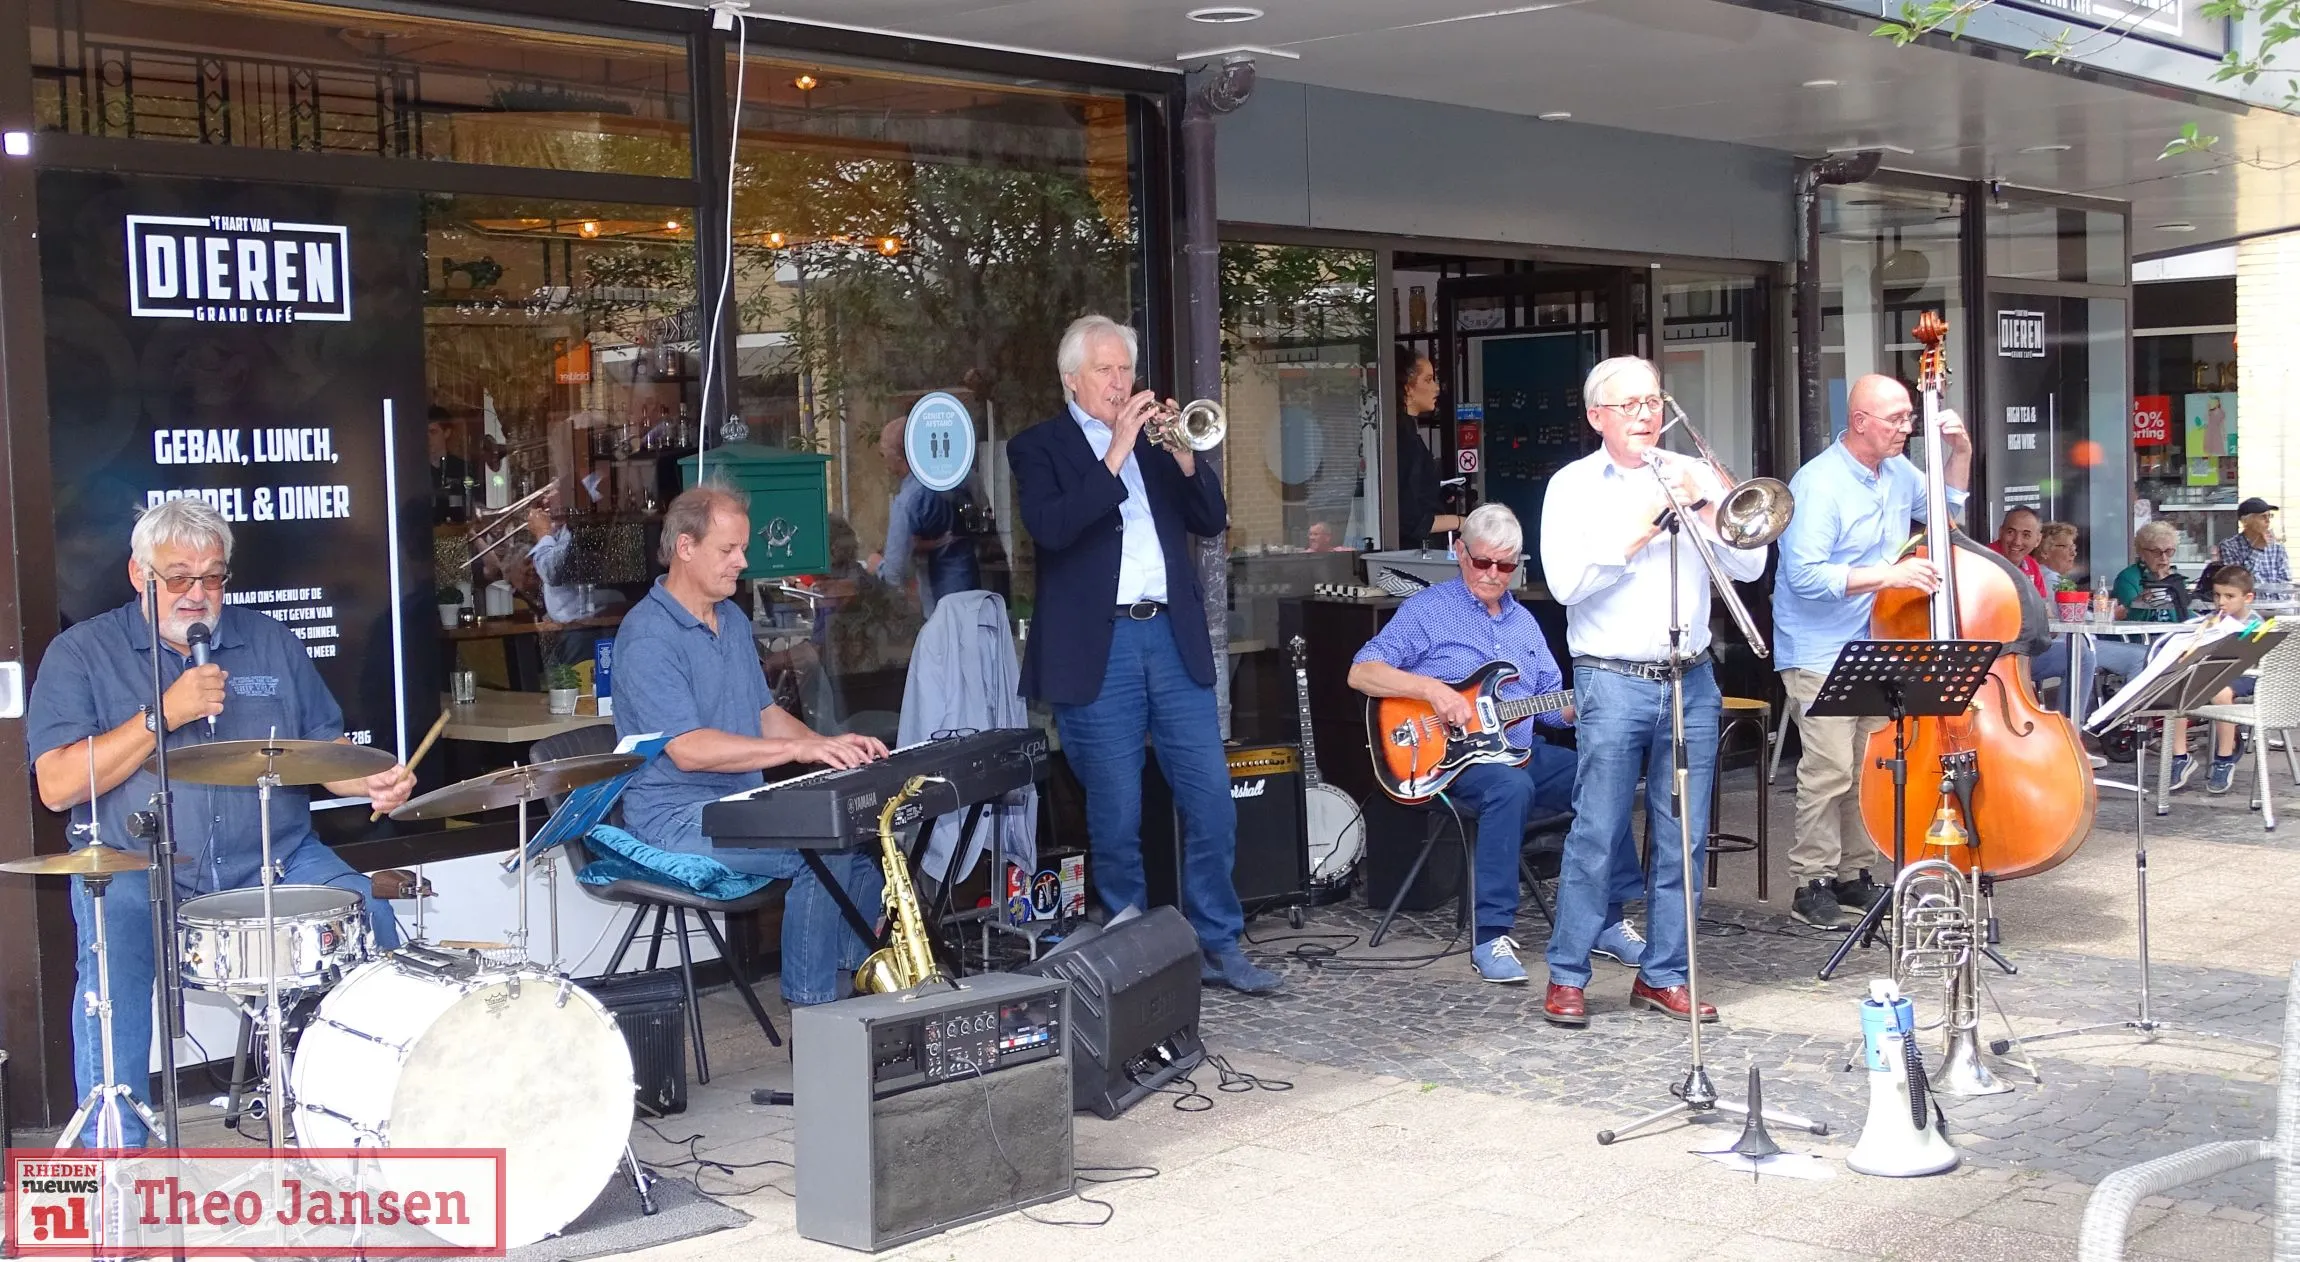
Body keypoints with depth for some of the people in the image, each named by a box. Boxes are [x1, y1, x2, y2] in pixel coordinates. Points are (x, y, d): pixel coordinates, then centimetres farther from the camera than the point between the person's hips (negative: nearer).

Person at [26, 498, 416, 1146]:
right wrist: (163, 716, -17)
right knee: (113, 949, -33)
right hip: (136, 873, -2)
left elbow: (325, 749, 15)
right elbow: (56, 787, -8)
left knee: (368, 920, -22)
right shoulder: (82, 653, 2)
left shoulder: (270, 642, 13)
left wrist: (370, 783, -8)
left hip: (274, 861, 3)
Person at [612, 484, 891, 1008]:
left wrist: (830, 745, 0)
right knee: (823, 850, -26)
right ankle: (811, 1012, -16)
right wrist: (799, 749, -28)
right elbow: (688, 749, -24)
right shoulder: (648, 636, -16)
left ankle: (852, 980, 7)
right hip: (678, 817, -9)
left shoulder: (733, 620, 14)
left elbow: (765, 714, 19)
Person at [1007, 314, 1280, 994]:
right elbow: (1050, 528, -15)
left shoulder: (1156, 436, 17)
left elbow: (1212, 519, 10)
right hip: (1098, 649, -4)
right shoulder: (1039, 446, 4)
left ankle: (1217, 943, 13)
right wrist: (1116, 455, -17)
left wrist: (1183, 454, -6)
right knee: (1115, 816, 1)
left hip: (1173, 638, 4)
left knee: (1211, 798, 2)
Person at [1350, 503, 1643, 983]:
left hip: (1521, 750, 6)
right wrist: (1431, 688, -23)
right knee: (1511, 788, -36)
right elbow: (1361, 673, -11)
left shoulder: (1522, 621, 18)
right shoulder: (1426, 611, -2)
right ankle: (1492, 938, -31)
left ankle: (1608, 920, -5)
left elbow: (1553, 704, 20)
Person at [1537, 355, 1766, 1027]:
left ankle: (1662, 975, 16)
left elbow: (1749, 565, 5)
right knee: (1595, 838, -4)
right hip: (1613, 682, -3)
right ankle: (1567, 977, 7)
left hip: (1692, 681, 4)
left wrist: (1703, 506, -7)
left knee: (1683, 840, 6)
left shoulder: (1693, 474, 12)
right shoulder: (1573, 485, 3)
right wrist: (1638, 531, -11)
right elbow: (1566, 581, -10)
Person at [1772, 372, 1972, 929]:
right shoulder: (1819, 484, -17)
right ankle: (1812, 884, -4)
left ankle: (1856, 874, 19)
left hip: (1876, 645, 8)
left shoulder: (1897, 472, 9)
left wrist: (1960, 451, 11)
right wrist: (1889, 575, -25)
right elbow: (1805, 575, -23)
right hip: (1819, 650, -8)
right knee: (1830, 768, -12)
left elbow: (1948, 507, 28)